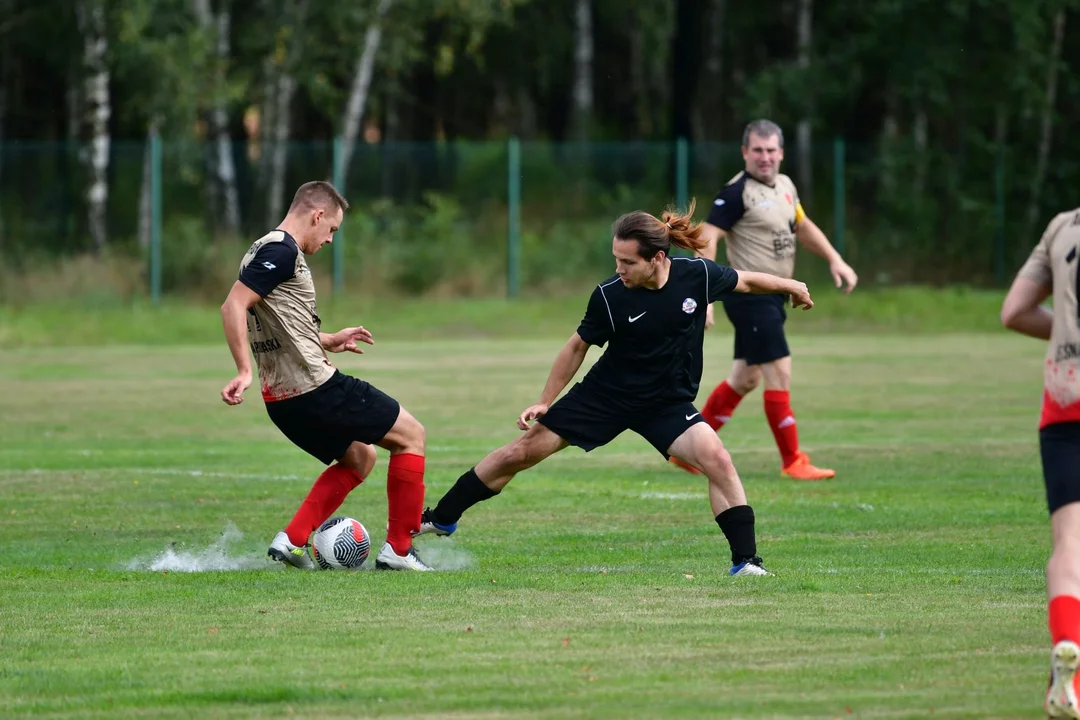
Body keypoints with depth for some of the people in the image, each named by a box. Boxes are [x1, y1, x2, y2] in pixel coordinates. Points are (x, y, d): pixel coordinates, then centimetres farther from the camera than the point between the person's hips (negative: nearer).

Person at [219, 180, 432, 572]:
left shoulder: (267, 250, 17)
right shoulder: (282, 251, -13)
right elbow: (233, 307, -23)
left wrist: (327, 341, 27)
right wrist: (244, 371, -27)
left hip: (283, 399, 10)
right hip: (315, 388, -10)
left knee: (358, 458, 26)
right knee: (411, 435, 3)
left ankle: (291, 541, 12)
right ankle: (398, 550, 2)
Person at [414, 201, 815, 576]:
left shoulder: (698, 276, -20)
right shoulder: (609, 297, -21)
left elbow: (744, 281, 3)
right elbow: (579, 346, -3)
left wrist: (789, 286, 16)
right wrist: (545, 402, 0)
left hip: (668, 404, 0)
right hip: (605, 395, 0)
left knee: (717, 460, -25)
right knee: (521, 452, 1)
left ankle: (746, 561, -13)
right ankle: (442, 519, 19)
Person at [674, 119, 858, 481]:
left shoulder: (785, 185, 11)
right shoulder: (737, 192, -15)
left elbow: (802, 226, 26)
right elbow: (708, 237, -22)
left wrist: (835, 259, 15)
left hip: (773, 297, 9)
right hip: (750, 297, -9)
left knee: (746, 377, 14)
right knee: (779, 372, -11)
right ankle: (792, 461, -5)